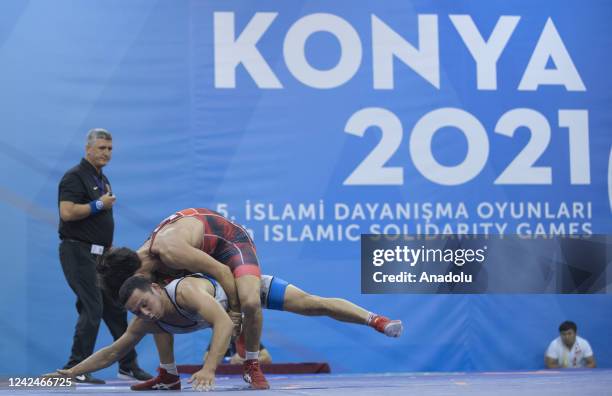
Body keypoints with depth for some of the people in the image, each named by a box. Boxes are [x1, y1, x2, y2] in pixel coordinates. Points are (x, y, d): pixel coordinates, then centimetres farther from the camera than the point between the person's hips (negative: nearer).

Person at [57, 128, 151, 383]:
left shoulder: (102, 180, 18)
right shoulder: (75, 177, -10)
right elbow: (67, 212, -23)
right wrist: (99, 205, -16)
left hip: (100, 254, 9)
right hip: (79, 251, -9)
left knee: (115, 309, 11)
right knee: (92, 309, -13)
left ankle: (128, 364, 19)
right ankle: (75, 369, -7)